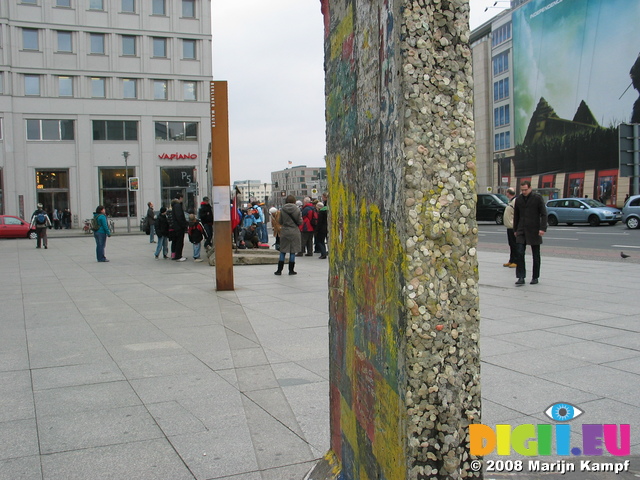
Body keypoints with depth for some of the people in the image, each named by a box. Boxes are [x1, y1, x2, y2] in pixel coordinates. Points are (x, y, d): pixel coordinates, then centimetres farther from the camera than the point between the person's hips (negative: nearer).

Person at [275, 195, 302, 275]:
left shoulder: (282, 210, -2)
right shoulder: (297, 209, -6)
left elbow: (280, 222, 3)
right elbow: (300, 222, -3)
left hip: (284, 232, 1)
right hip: (294, 232, -1)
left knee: (283, 251, 8)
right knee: (292, 251, 5)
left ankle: (279, 270, 7)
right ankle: (291, 270, 8)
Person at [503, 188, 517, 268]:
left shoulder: (515, 201, -16)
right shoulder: (511, 201, 16)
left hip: (513, 227, -10)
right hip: (509, 227, 10)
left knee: (514, 245, -4)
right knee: (511, 245, 15)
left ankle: (516, 262, 1)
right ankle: (511, 261, 22)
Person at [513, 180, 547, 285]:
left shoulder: (538, 198, -4)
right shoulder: (518, 199, 8)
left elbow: (544, 214, -6)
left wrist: (543, 228, -16)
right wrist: (515, 229, 15)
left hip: (534, 231, -3)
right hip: (521, 231, 3)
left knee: (536, 256, 6)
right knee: (519, 253, -8)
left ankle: (535, 277, 18)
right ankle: (521, 277, -6)